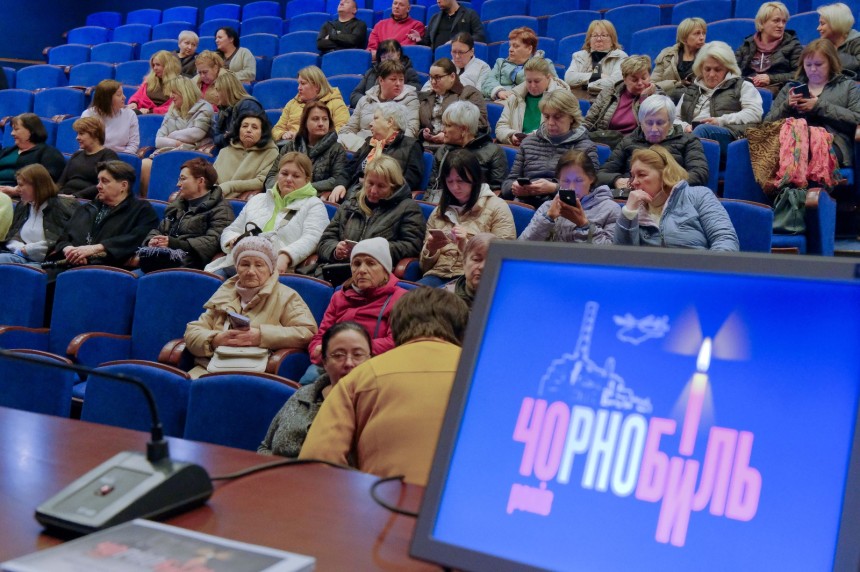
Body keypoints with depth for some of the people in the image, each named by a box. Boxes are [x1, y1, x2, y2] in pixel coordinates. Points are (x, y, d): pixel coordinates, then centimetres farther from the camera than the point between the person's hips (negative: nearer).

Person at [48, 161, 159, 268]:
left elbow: (135, 240, -9)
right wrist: (68, 249, -2)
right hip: (68, 267, 5)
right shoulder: (87, 209, 29)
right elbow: (63, 238, 23)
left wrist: (96, 248, -17)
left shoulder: (142, 210, 9)